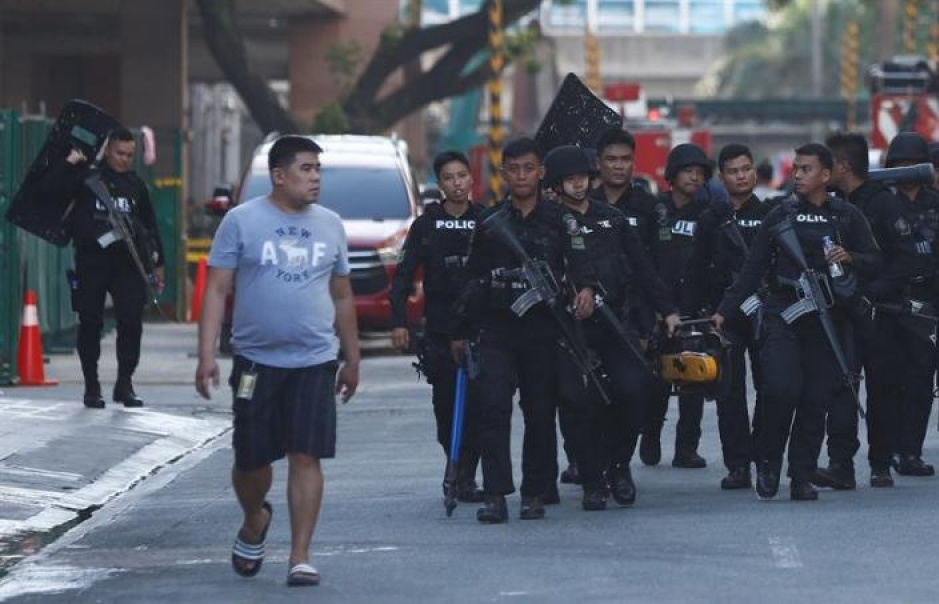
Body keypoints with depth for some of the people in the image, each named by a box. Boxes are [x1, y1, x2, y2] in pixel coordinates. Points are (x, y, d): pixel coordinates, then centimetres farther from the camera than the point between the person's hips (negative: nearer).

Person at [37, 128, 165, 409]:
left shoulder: (136, 184, 14)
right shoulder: (86, 176, 2)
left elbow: (150, 226, 20)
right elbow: (48, 188, -10)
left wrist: (158, 263, 17)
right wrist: (69, 162, -15)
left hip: (127, 261, 2)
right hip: (91, 261, -2)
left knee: (131, 321, -6)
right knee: (90, 324, 3)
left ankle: (124, 384, 5)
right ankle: (91, 386, 12)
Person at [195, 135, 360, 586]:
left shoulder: (330, 225, 9)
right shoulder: (242, 221, -2)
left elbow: (342, 296, 17)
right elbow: (217, 290, -4)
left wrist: (352, 358, 17)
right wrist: (206, 355, -12)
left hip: (314, 363, 2)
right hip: (256, 360, -2)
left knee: (306, 457, -7)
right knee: (251, 460, 6)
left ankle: (300, 557, -4)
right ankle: (254, 523, 37)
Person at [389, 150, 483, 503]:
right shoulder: (426, 225, 7)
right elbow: (404, 275, 6)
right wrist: (398, 321, -5)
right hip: (439, 328, 1)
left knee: (475, 404, -11)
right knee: (445, 404, 2)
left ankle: (464, 476, -10)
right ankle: (459, 470, 17)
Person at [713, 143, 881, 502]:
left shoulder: (848, 217, 9)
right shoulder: (779, 217, 9)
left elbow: (875, 260, 9)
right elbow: (753, 269, 10)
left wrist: (849, 257, -12)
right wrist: (724, 311, 3)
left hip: (827, 319, 1)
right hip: (783, 314, -1)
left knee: (816, 398, 0)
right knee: (780, 388, -17)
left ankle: (802, 478, 7)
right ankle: (768, 465, 1)